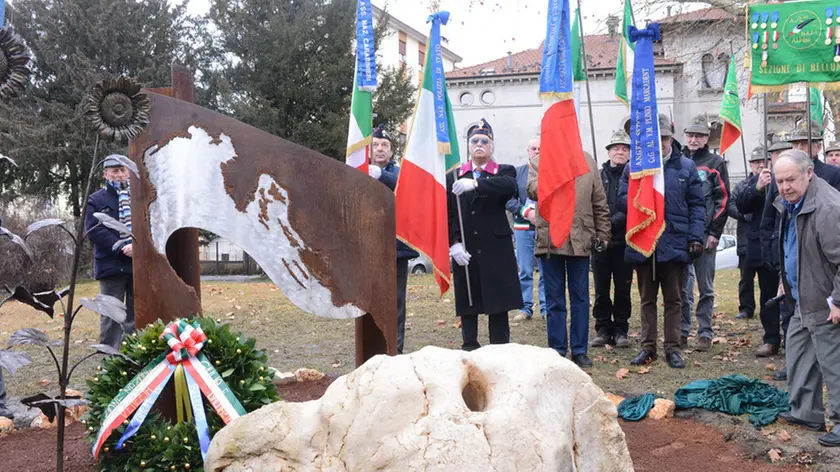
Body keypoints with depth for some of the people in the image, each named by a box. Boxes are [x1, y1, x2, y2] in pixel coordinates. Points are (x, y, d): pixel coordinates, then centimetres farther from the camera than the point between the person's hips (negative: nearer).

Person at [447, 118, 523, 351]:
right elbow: (446, 213, 5)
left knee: (498, 306, 2)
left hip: (496, 251, -1)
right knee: (467, 306, 5)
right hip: (465, 252, 2)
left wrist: (475, 183, -35)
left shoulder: (504, 172, 4)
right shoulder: (454, 176, 10)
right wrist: (453, 243, -9)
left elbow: (510, 186, -21)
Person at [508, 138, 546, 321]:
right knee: (524, 271, 4)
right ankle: (526, 308, 12)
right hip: (523, 228, 1)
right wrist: (526, 213, -10)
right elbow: (509, 199, 2)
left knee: (547, 271, 3)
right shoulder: (517, 172, 7)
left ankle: (546, 308, 12)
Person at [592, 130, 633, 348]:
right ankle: (603, 329, 15)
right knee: (601, 288, 5)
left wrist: (613, 221, -15)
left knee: (623, 288, 4)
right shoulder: (598, 176, 8)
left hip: (624, 240, -1)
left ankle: (620, 330, 14)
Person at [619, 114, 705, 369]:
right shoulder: (634, 167, 5)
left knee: (673, 299, 8)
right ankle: (648, 347, 20)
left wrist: (696, 237, -6)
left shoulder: (686, 167, 4)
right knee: (647, 299, 11)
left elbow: (696, 205, 2)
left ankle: (673, 348, 17)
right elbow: (622, 200, 0)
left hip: (675, 243, -1)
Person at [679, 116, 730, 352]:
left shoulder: (715, 163, 2)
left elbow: (723, 199, -2)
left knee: (705, 288, 3)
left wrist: (714, 233, -8)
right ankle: (682, 332, 14)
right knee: (681, 286, 6)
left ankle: (705, 334, 9)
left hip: (705, 235, -3)